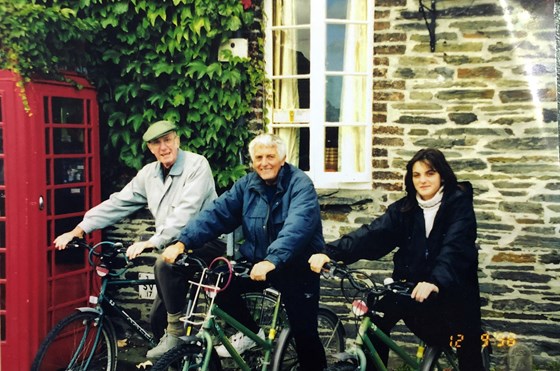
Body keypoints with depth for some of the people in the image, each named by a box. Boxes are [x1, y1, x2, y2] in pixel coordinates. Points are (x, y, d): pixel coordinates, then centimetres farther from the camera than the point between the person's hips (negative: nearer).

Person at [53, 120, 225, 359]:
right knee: (157, 320, 7)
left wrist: (152, 242, -35)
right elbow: (118, 203, 5)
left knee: (165, 264, -35)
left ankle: (176, 331, -18)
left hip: (206, 242, -7)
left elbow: (185, 213, -26)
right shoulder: (149, 174, 7)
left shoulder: (197, 165, -14)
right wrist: (78, 230, -3)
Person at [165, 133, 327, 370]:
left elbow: (297, 226, -32)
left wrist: (272, 260, -48)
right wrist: (183, 242, -23)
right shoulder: (247, 185, 2)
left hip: (296, 266, -5)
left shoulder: (300, 184, -14)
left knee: (304, 333, -11)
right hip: (256, 262, 5)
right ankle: (250, 332, 8)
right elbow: (216, 214, -7)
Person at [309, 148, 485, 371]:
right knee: (375, 320, -18)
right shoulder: (404, 208, 2)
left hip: (452, 288, -2)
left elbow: (454, 247, -24)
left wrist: (435, 282, -44)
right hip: (411, 287, 3)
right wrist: (330, 253, -28)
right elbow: (373, 234, -11)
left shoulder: (459, 204, -8)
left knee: (467, 345, -11)